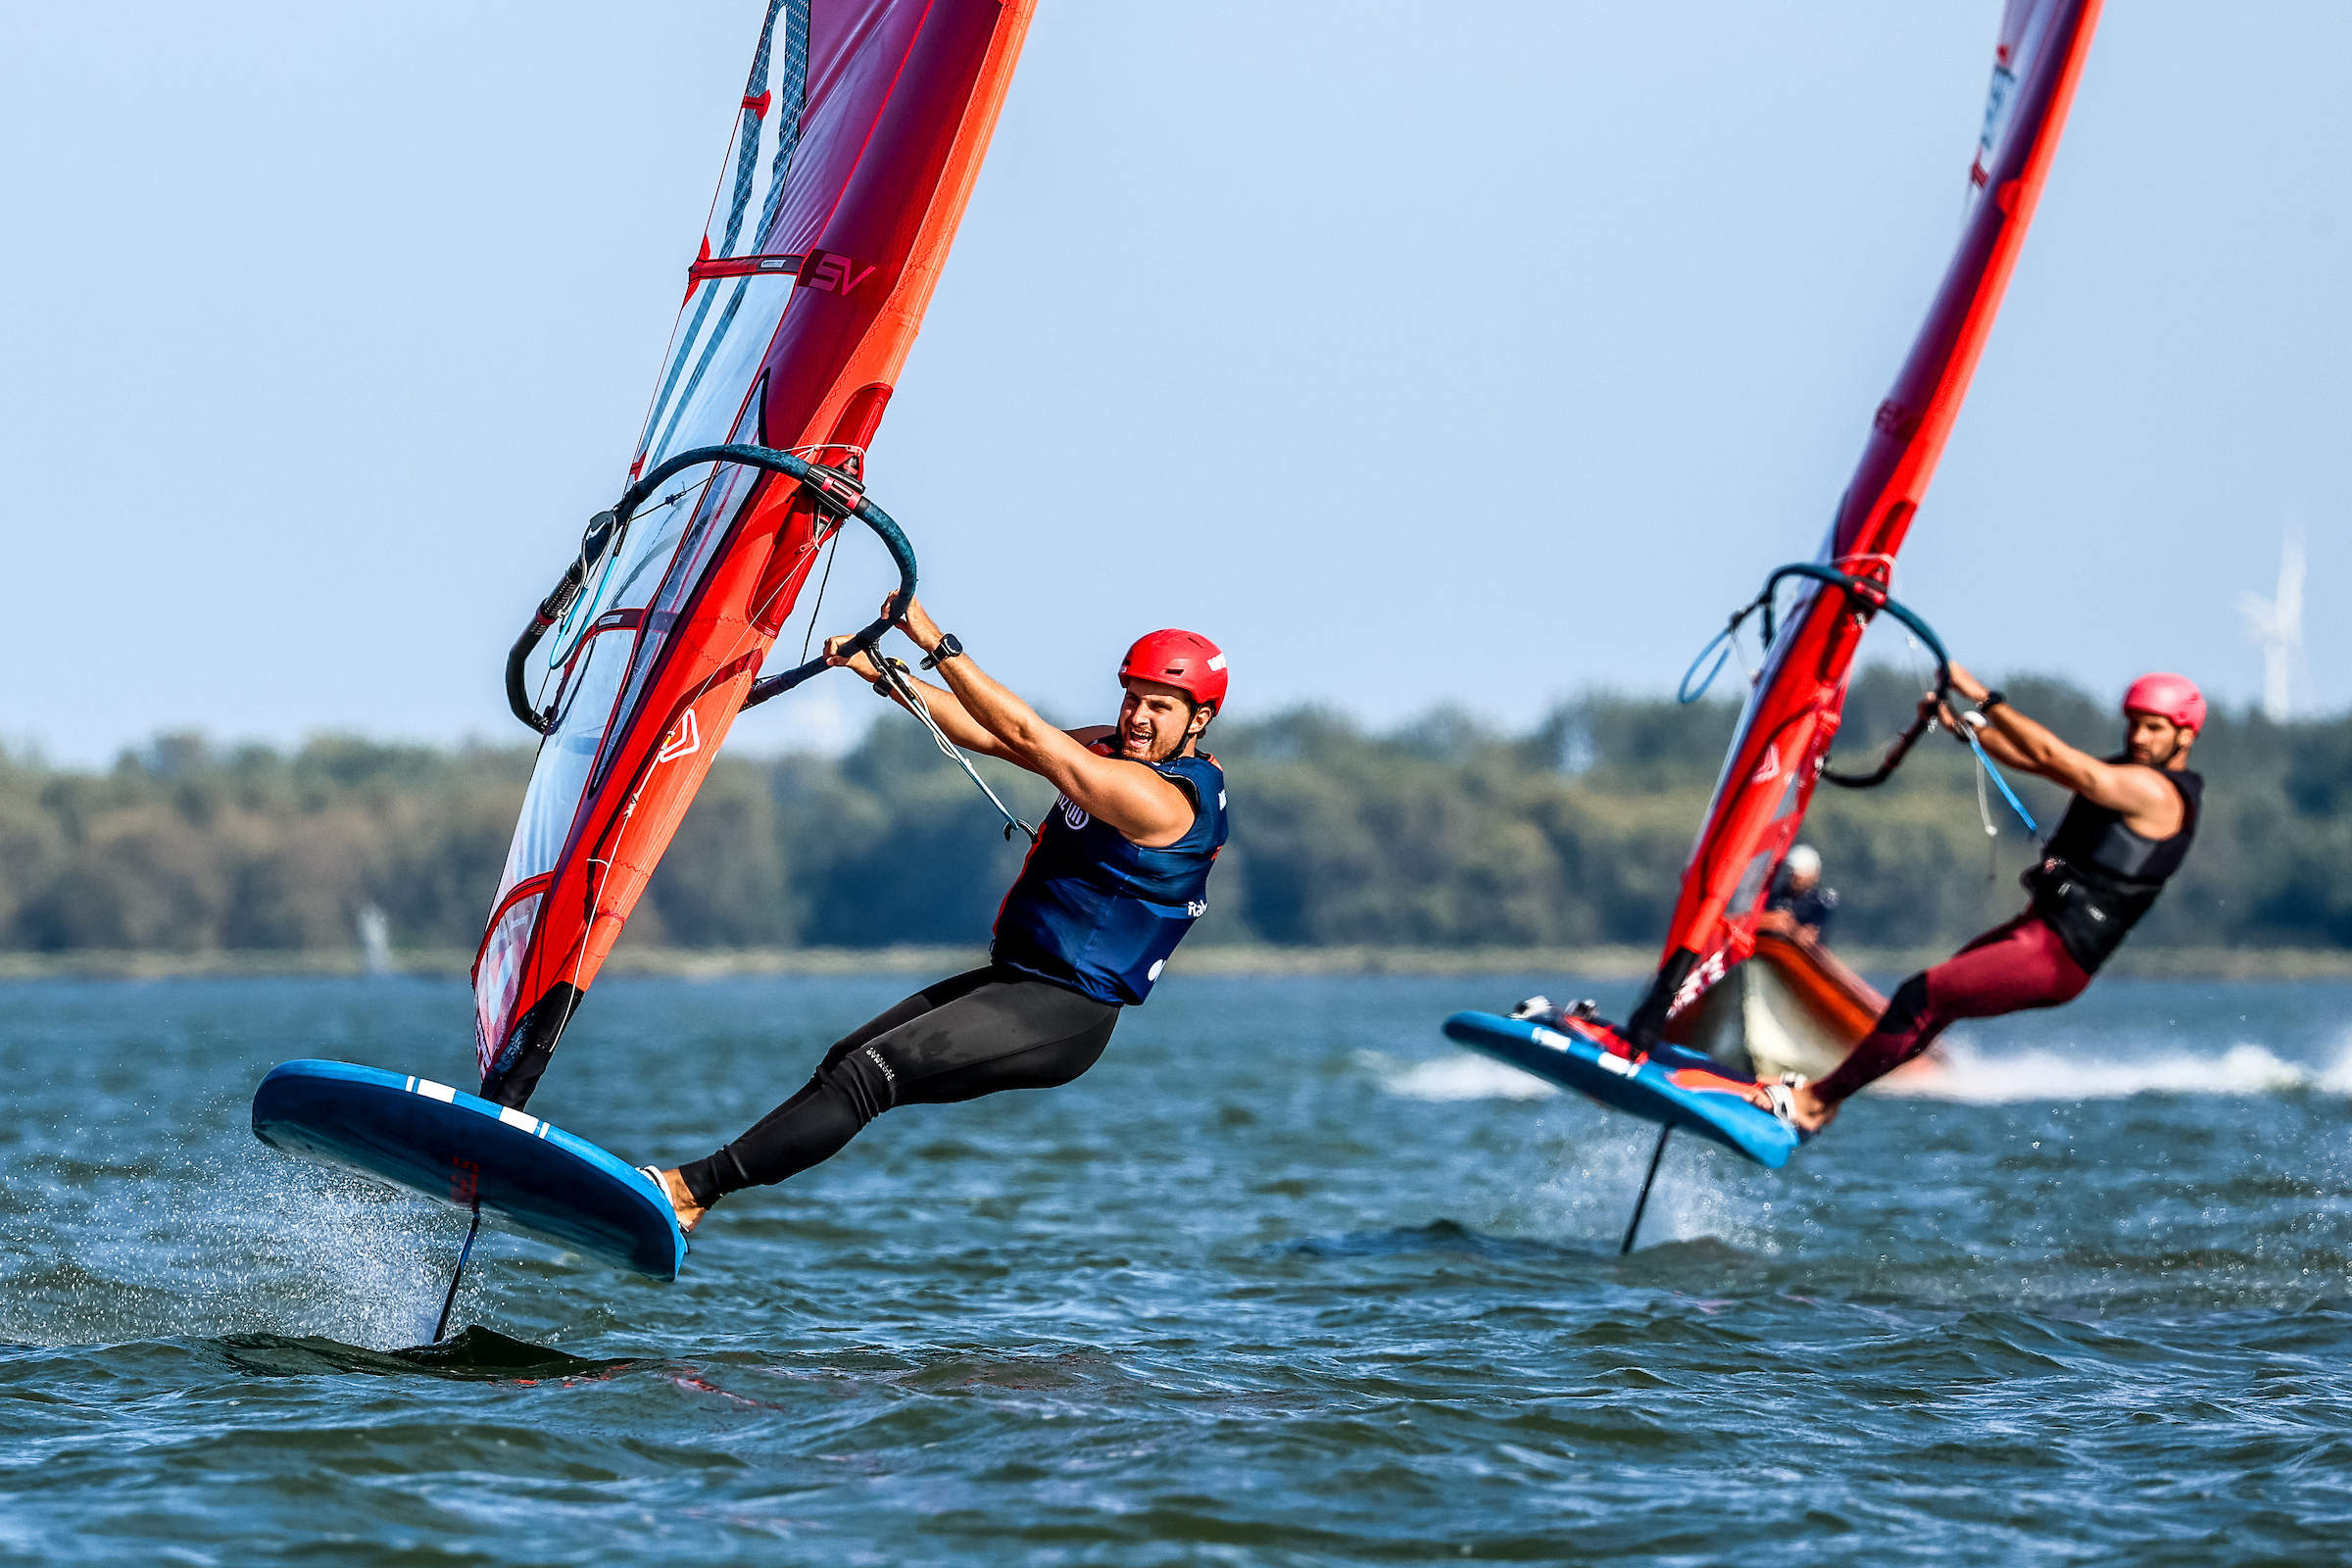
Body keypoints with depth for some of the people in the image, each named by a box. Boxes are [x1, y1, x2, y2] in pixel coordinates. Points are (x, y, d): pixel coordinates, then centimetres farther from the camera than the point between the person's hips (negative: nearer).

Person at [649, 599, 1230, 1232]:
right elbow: (989, 736, 9)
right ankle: (690, 1201, 13)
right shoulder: (1116, 749, 9)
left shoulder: (1162, 798, -20)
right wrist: (881, 674, 1)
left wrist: (935, 642, -24)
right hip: (1012, 980, 10)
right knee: (843, 1061, 10)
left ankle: (692, 1187, -17)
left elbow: (1025, 735, -25)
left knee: (868, 1075, -18)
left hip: (1062, 1016, -10)